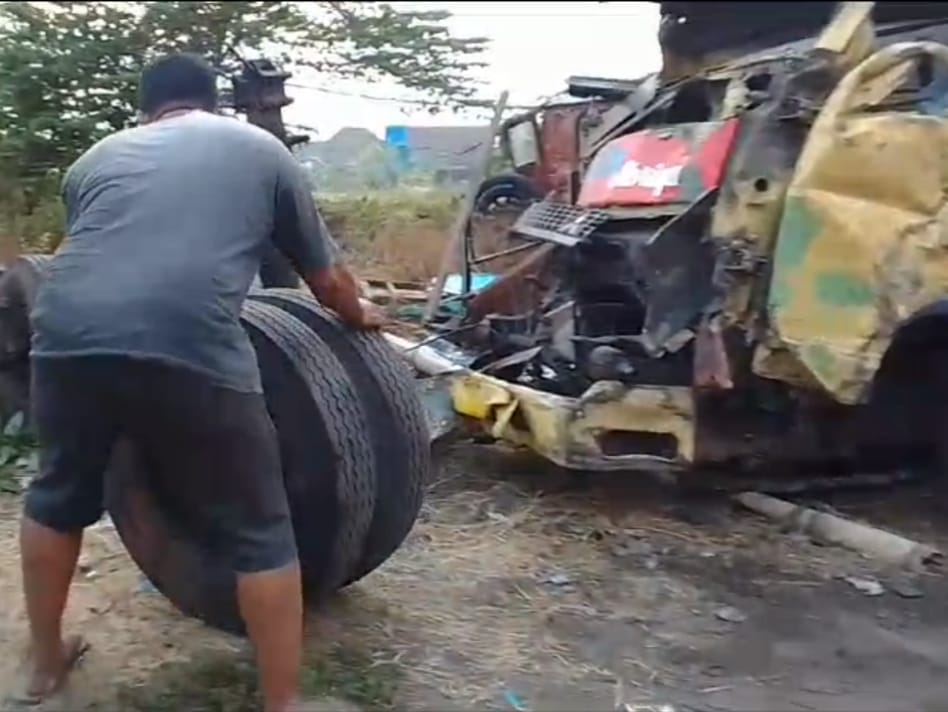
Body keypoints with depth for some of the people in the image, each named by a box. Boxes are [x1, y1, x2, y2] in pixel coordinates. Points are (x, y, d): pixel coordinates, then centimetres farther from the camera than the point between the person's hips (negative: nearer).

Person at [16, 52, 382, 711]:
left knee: (58, 497, 29)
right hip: (188, 348, -4)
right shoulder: (262, 149, 23)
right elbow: (327, 276, 28)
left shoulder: (97, 157, 29)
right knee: (258, 531, 11)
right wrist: (359, 318, 49)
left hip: (67, 336, 4)